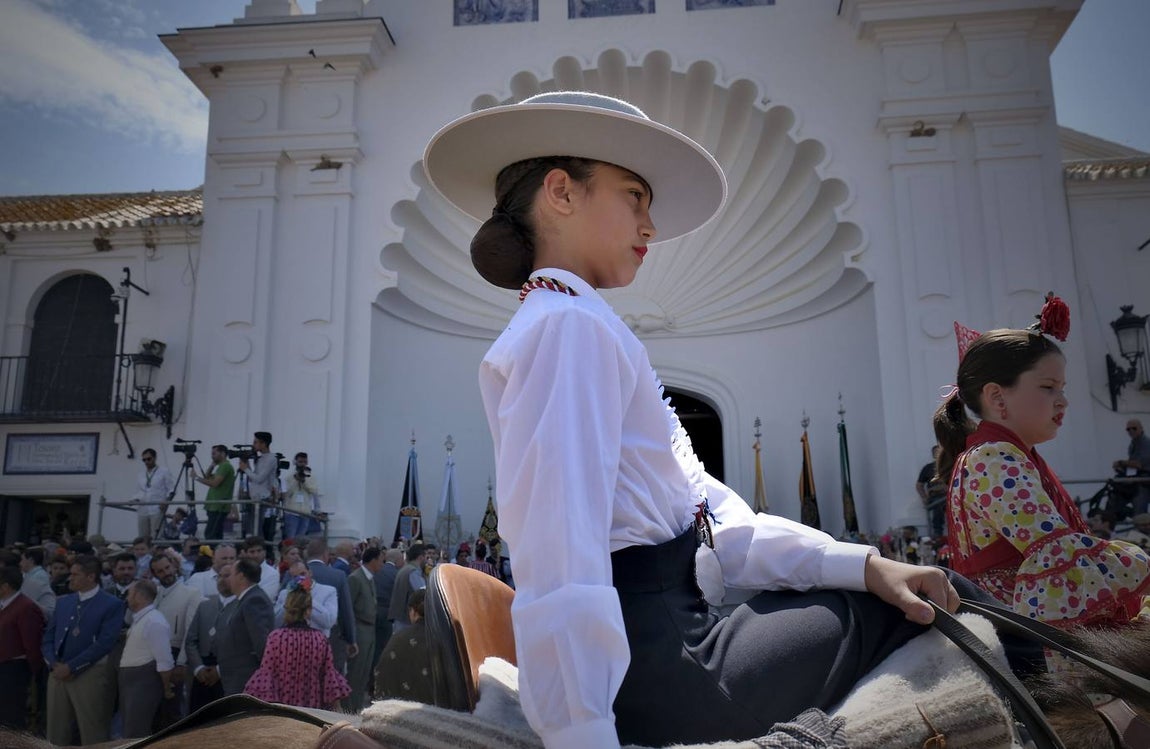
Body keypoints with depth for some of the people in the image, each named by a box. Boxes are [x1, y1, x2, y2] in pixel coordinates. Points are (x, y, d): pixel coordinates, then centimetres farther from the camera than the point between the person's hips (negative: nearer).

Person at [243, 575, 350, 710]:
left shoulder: (276, 638, -12)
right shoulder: (320, 639, -5)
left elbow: (266, 673, -9)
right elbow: (329, 675, 0)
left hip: (282, 705, -2)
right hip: (313, 706, 2)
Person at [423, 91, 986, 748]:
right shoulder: (572, 326, -13)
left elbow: (711, 516, 10)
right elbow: (562, 566, -25)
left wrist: (863, 565, 2)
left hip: (663, 636, 9)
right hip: (653, 669, -9)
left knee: (942, 597, 16)